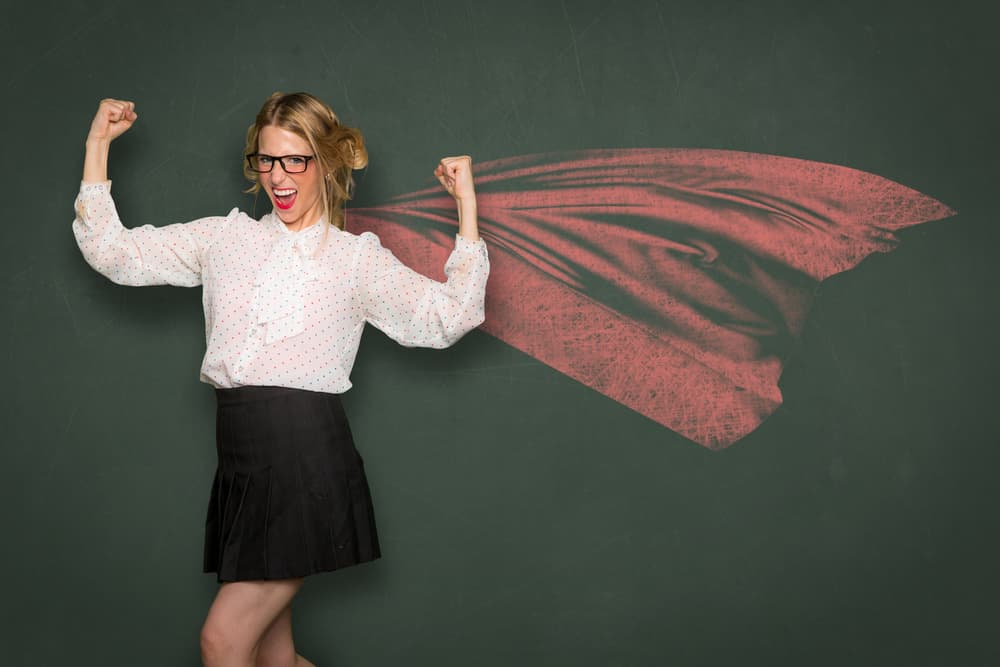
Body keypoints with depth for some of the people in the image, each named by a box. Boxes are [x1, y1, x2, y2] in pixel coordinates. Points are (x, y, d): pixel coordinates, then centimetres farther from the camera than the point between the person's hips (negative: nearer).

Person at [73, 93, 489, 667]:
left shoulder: (357, 258, 3)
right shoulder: (226, 238, 14)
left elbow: (449, 317, -8)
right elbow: (111, 251, 13)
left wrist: (467, 204, -8)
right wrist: (98, 144, 11)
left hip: (308, 460, -5)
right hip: (243, 463, 5)